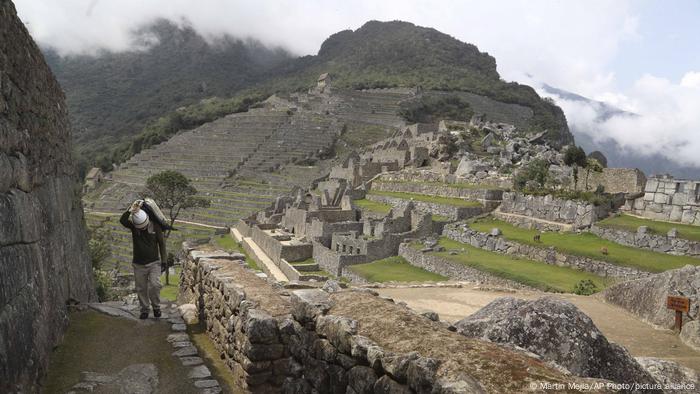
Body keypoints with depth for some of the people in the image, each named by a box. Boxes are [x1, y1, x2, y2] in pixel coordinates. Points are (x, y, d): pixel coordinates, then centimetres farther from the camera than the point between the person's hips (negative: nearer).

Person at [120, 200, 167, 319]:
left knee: (154, 285, -14)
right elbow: (122, 220, -27)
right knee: (141, 289, 7)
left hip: (154, 262, -2)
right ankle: (145, 309, 24)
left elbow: (161, 243, -1)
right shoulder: (133, 226, -5)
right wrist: (131, 210, -36)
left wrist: (164, 260, -3)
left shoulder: (155, 226, -7)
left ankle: (156, 307, 8)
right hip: (139, 264, 2)